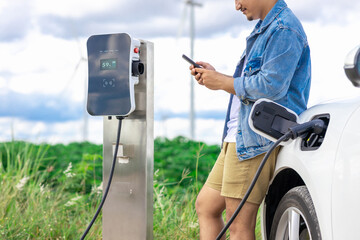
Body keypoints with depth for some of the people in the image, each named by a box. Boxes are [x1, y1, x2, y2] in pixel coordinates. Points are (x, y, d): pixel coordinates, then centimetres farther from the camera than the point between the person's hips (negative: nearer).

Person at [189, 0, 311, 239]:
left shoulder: (283, 29, -12)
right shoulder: (265, 29, 21)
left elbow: (271, 87, -22)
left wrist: (221, 82, -11)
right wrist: (214, 76, 10)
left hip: (257, 140, -11)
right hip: (239, 135, 11)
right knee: (205, 206, 15)